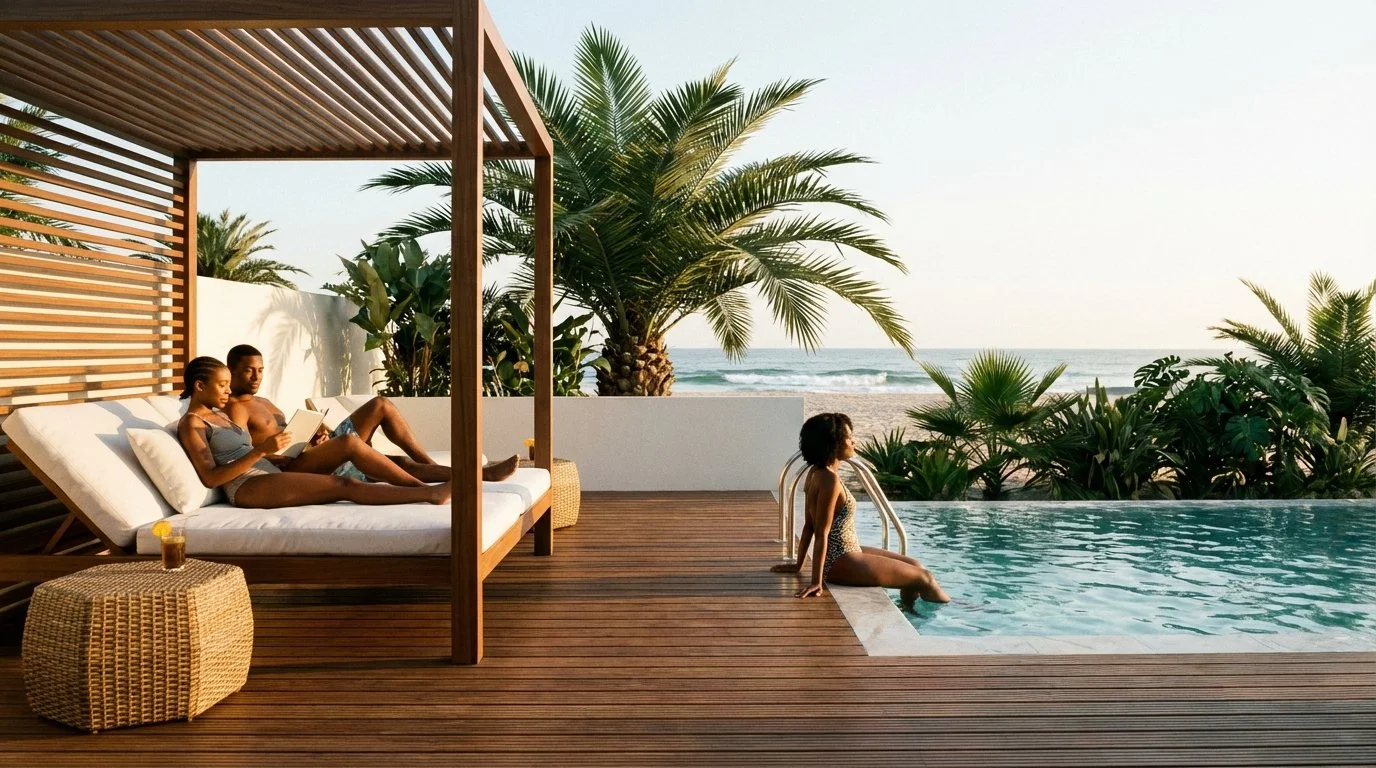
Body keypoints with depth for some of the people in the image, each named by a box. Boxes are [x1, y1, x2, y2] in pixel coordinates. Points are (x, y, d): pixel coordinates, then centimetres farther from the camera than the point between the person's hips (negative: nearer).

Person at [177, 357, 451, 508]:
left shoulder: (218, 414, 24)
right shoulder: (191, 423, -3)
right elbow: (210, 477, -14)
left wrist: (284, 459, 5)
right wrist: (261, 450, -21)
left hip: (271, 475, 9)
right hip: (248, 488, -9)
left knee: (350, 443, -8)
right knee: (344, 485, -23)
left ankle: (422, 485, -14)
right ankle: (431, 493, -26)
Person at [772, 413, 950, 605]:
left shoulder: (817, 473, 6)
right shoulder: (829, 479, -22)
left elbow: (809, 525, 11)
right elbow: (822, 533, -24)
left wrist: (798, 564, 15)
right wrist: (817, 582, -24)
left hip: (844, 553, 10)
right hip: (841, 564, -10)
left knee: (914, 566, 17)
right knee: (924, 577, 0)